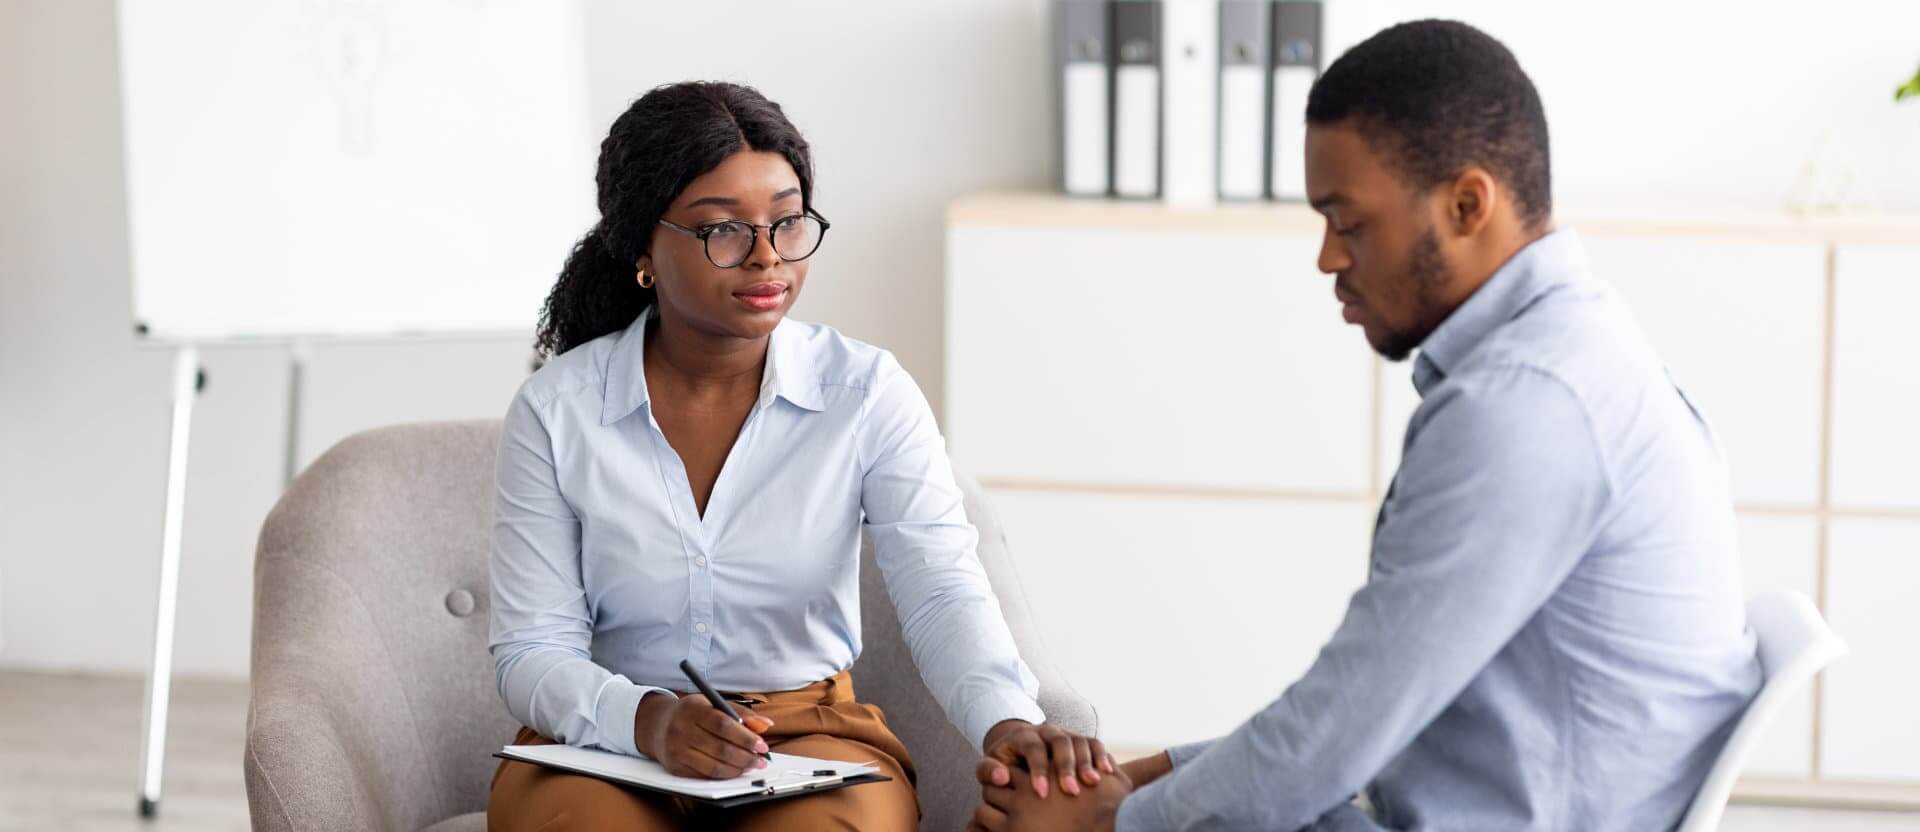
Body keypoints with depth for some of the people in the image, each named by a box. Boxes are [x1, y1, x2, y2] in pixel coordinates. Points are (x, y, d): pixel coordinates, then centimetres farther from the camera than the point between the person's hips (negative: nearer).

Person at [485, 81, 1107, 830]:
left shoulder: (868, 393, -3)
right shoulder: (554, 411, -3)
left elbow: (942, 590, -16)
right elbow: (531, 650, -5)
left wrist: (1006, 720, -38)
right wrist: (645, 719, -28)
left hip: (814, 739, 0)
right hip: (602, 745, 0)